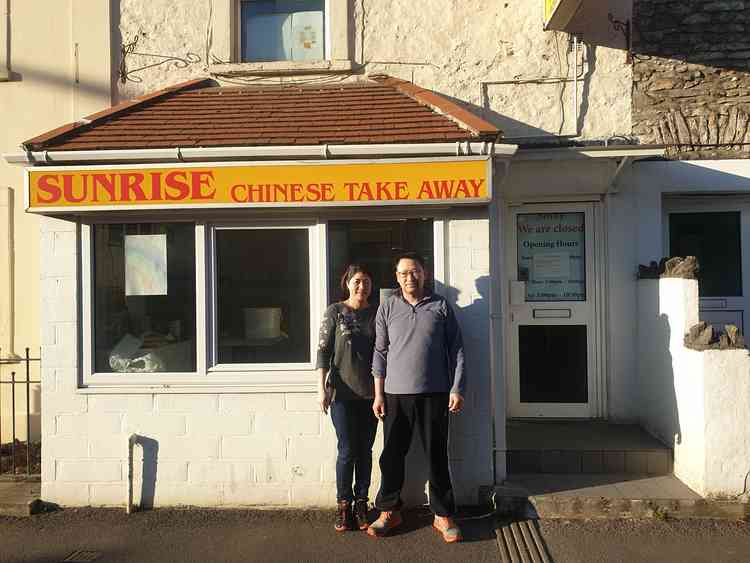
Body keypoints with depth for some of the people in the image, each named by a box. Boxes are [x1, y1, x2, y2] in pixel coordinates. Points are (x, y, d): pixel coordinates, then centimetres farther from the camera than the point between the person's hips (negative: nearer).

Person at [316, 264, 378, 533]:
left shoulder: (377, 314, 6)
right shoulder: (335, 312, 0)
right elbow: (323, 352, -2)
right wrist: (322, 388, -9)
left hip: (370, 393, 2)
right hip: (343, 393, -2)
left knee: (365, 451, 8)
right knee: (347, 451, 0)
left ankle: (361, 504, 20)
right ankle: (343, 505, 15)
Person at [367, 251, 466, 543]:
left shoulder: (441, 306, 4)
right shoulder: (387, 308, 5)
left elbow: (456, 350, 4)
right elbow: (380, 352, 6)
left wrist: (457, 390, -3)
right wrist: (378, 395, 3)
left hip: (434, 394, -1)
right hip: (396, 394, 1)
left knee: (437, 456, 7)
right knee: (392, 455, 8)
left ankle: (443, 515, 20)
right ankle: (389, 511, 25)